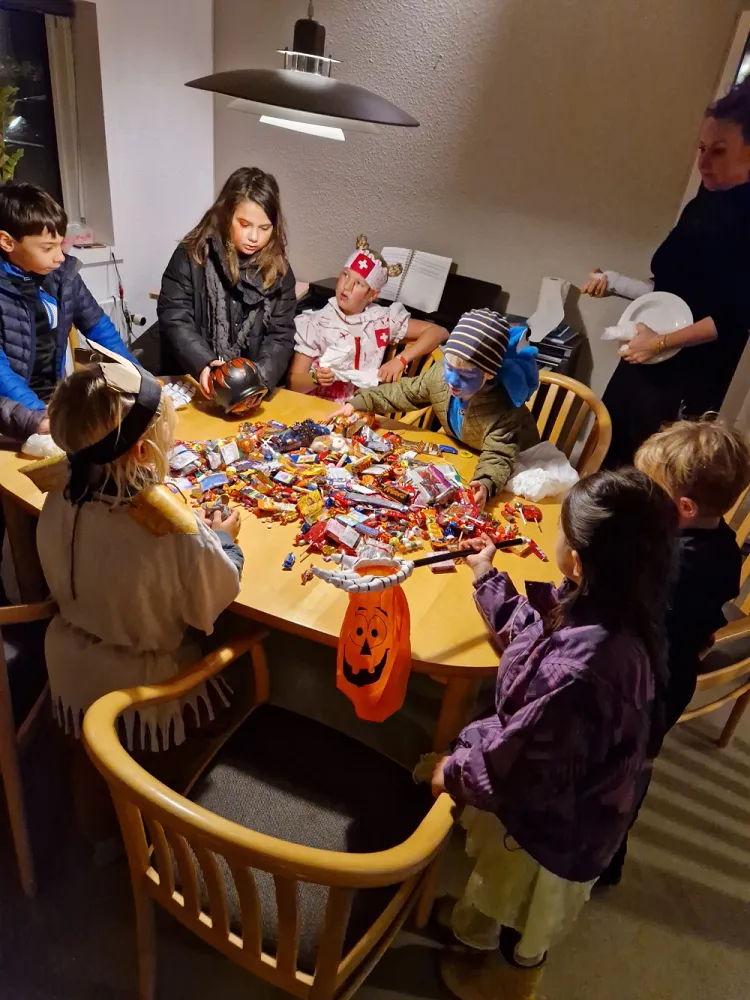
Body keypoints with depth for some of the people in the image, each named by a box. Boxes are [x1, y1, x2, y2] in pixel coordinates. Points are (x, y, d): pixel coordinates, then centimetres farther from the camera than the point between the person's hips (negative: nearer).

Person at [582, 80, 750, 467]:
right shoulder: (702, 206, 12)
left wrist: (662, 342, -18)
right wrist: (613, 283, 9)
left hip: (688, 380, -8)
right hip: (643, 363, 8)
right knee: (602, 460, 13)